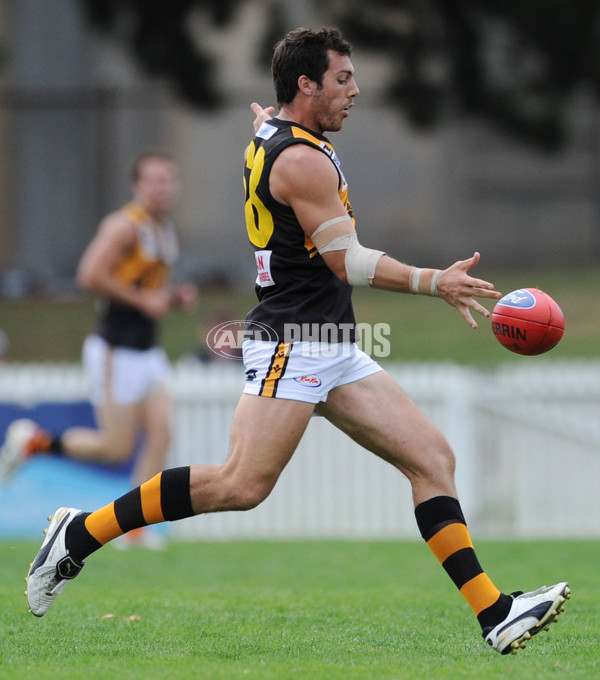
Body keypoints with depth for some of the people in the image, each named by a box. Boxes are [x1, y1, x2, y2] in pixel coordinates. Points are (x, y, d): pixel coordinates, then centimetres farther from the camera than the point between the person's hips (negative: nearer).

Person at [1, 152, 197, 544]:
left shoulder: (167, 232, 15)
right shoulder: (124, 227, -14)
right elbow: (90, 276, -24)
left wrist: (176, 299, 7)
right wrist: (144, 301, -21)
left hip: (148, 350, 8)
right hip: (116, 352, -8)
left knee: (161, 435, -5)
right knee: (118, 448, -7)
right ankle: (36, 442, 14)